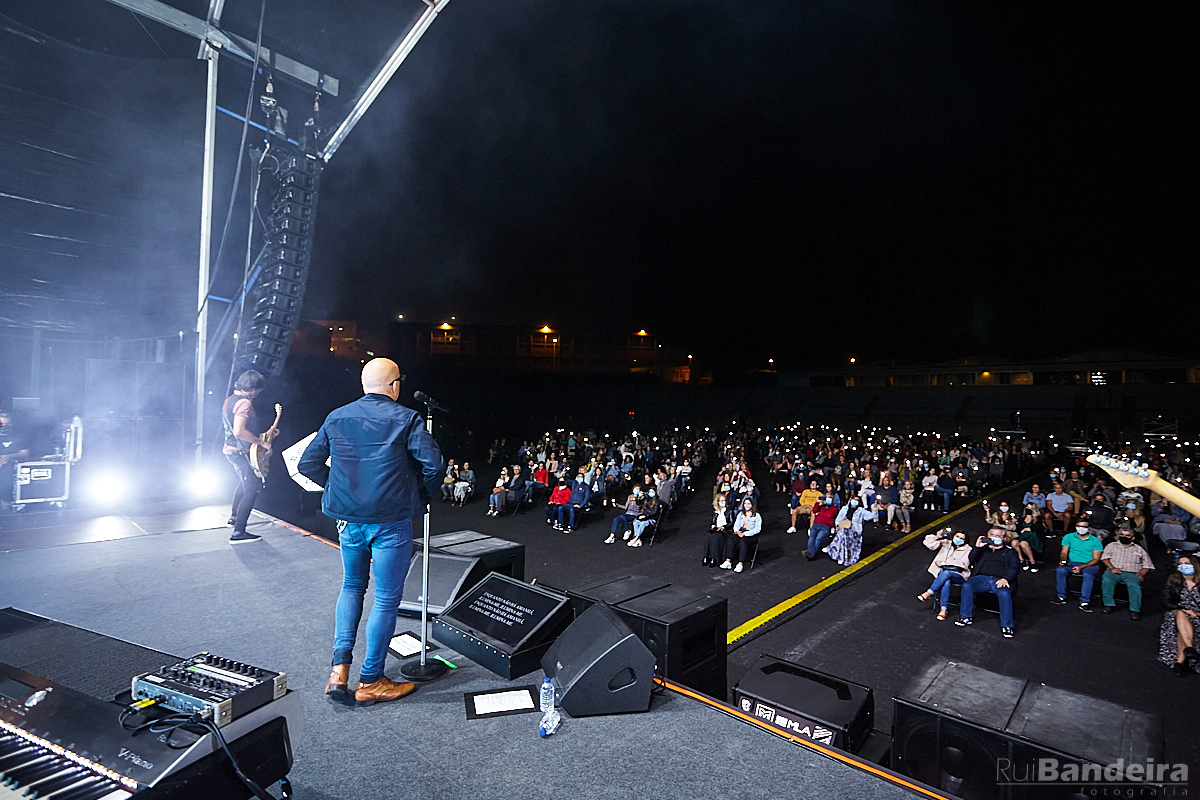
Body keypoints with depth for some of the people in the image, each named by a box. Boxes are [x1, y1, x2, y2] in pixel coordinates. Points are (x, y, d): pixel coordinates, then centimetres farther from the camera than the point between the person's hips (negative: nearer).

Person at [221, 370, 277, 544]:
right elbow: (239, 431, -31)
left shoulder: (229, 400, 12)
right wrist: (261, 442, -22)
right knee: (253, 488, -7)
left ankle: (234, 517, 43)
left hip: (229, 450, 11)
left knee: (244, 483, 30)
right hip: (240, 452, -11)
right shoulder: (244, 403, -20)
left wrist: (263, 434, 15)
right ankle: (239, 533, -8)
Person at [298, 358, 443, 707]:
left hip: (348, 519, 5)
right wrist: (424, 497, -1)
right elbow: (433, 464, -18)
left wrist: (339, 487, 15)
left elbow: (308, 463, 8)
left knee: (352, 587, 24)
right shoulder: (405, 419, -9)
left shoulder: (336, 418, 5)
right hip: (391, 521, -5)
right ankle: (370, 681, 19)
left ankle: (339, 671, 19)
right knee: (387, 597, 7)